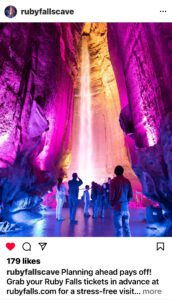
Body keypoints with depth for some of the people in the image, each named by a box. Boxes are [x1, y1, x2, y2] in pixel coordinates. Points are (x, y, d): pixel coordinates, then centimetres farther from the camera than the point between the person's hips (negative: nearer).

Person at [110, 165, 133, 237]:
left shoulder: (113, 181, -8)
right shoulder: (127, 181, 6)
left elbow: (112, 194, -11)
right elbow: (130, 195, 7)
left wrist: (112, 204, 5)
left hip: (117, 207, -4)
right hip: (125, 207, 5)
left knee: (119, 227, 0)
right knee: (126, 226, 13)